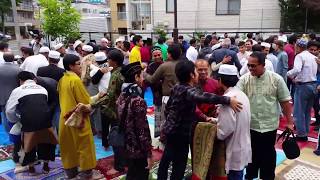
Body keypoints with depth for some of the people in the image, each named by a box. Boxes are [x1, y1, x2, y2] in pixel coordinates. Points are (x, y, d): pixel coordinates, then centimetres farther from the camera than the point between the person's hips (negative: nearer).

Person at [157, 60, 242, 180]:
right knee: (179, 165, 4)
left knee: (166, 159, 24)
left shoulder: (177, 87, 2)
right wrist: (228, 100, -47)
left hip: (170, 129, 9)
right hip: (180, 133, -9)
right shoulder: (188, 90, -24)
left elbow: (168, 108, 12)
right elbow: (203, 97, -47)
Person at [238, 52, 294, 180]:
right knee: (252, 154, 16)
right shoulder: (244, 79, -6)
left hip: (269, 125, -1)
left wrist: (289, 122, 0)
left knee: (268, 154, 14)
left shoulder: (276, 79, -8)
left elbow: (285, 102, -2)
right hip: (250, 125, 1)